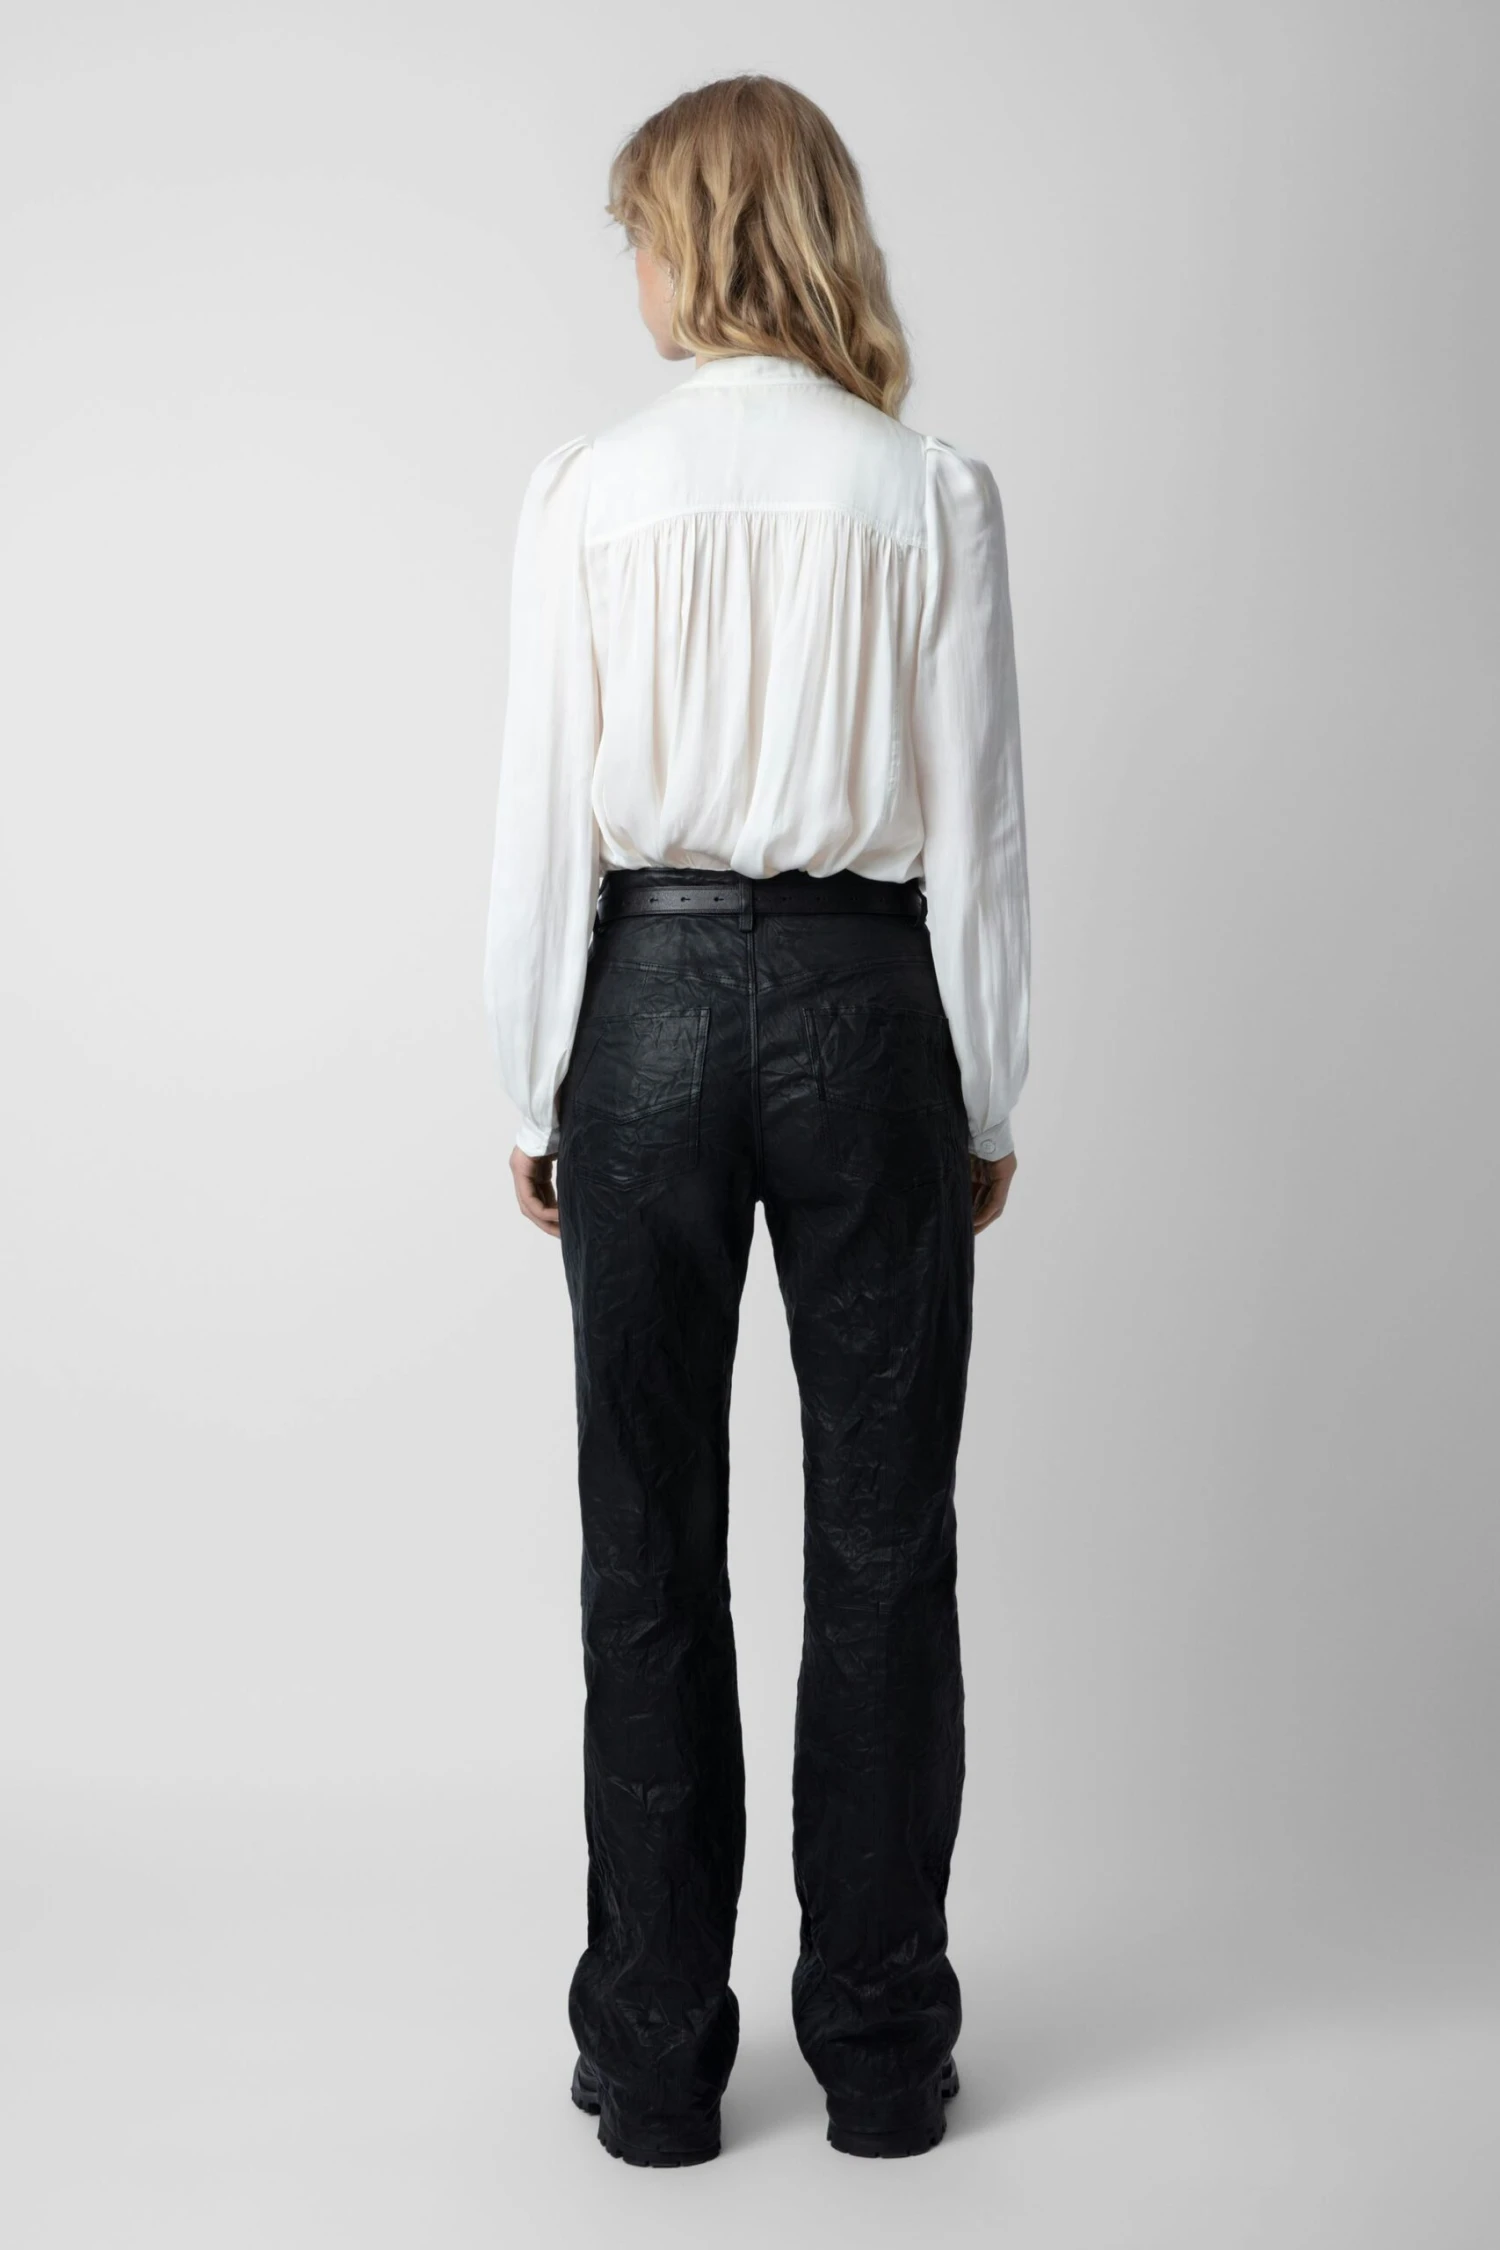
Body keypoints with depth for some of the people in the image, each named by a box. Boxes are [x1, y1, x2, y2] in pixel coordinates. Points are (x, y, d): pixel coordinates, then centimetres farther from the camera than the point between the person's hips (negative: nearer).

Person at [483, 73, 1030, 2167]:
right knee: (882, 1540, 9)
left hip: (649, 998, 0)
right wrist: (986, 1098, 7)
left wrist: (536, 1089, 6)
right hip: (864, 997, 0)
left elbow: (543, 828, -4)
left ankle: (656, 2059, 20)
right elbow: (978, 832, -3)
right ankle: (881, 2047, 21)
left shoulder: (585, 489, -3)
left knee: (652, 1546, 9)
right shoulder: (930, 489, -3)